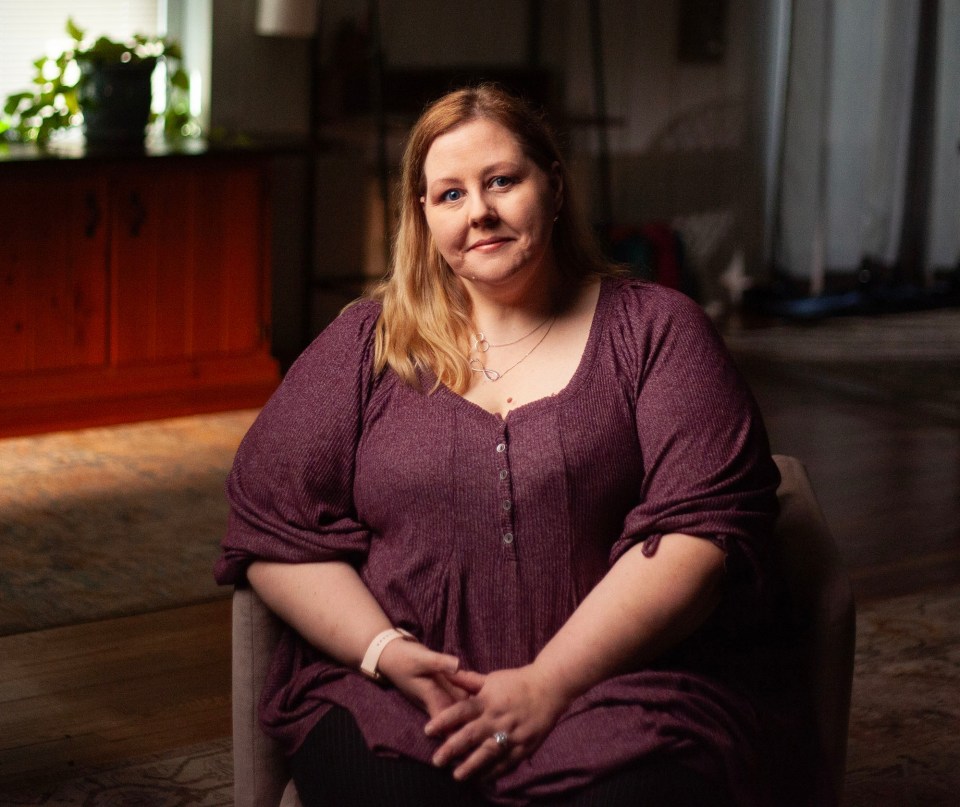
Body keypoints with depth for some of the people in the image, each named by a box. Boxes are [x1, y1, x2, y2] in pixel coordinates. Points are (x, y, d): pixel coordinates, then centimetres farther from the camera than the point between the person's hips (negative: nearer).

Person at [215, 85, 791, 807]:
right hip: (387, 691, 1)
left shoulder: (655, 331, 8)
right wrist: (387, 652, -9)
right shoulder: (367, 342, 13)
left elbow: (702, 526, -5)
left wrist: (549, 683, -14)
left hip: (612, 686, -1)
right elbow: (271, 526, 8)